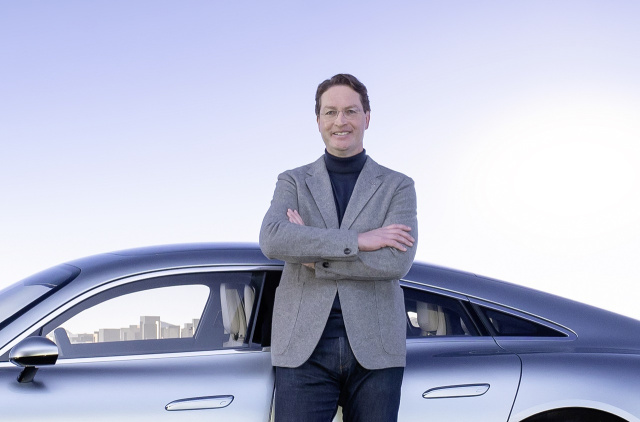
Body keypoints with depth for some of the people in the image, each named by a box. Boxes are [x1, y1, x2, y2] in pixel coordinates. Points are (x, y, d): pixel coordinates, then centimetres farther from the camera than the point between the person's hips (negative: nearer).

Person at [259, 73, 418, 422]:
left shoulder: (398, 186, 8)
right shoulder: (292, 182, 11)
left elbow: (397, 261, -8)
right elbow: (271, 240, -11)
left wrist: (314, 257, -8)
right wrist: (357, 240, -15)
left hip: (374, 351, 0)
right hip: (305, 349, 0)